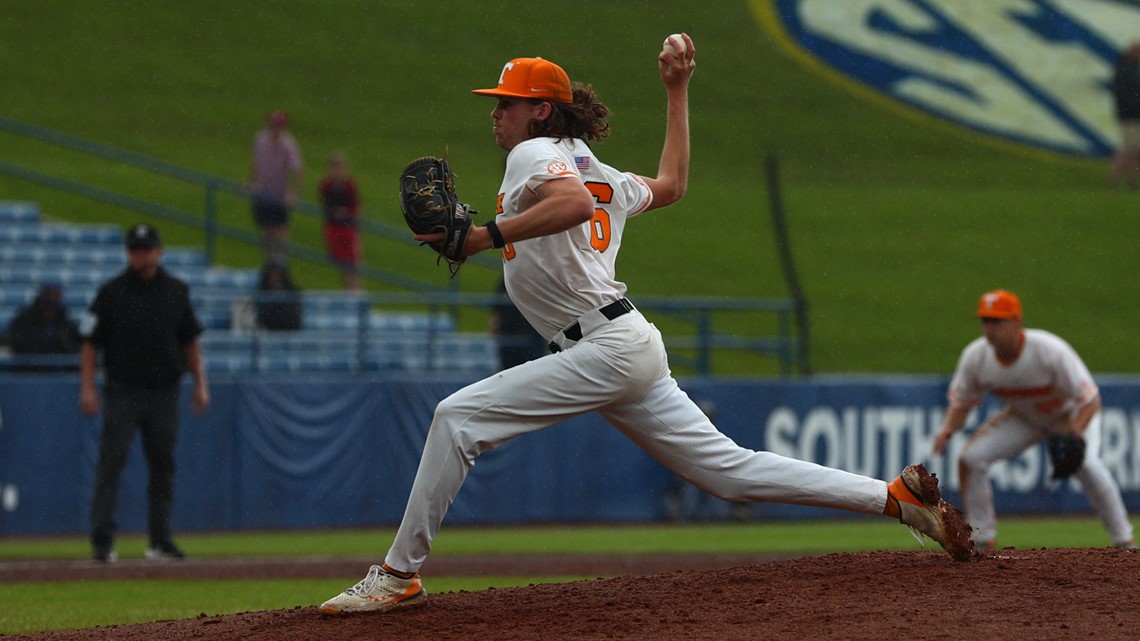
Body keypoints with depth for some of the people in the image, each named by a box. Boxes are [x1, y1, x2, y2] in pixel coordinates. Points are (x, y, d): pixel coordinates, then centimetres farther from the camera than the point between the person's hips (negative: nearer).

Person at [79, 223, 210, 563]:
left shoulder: (176, 291, 8)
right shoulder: (111, 292, -1)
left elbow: (190, 341, 15)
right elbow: (91, 343, -1)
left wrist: (200, 383, 7)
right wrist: (87, 387, -10)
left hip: (164, 391, 3)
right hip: (122, 391, -3)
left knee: (163, 464, 6)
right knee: (112, 460, -11)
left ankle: (160, 540, 12)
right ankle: (102, 539, -12)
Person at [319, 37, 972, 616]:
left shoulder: (536, 153, -4)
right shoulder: (599, 173, 22)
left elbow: (575, 205, -26)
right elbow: (672, 183, 37)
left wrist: (487, 236, -29)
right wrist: (678, 92, 44)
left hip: (604, 348, -10)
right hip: (633, 348, 10)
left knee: (458, 417, -12)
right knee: (729, 469, 8)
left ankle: (399, 575, -14)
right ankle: (898, 496, 5)